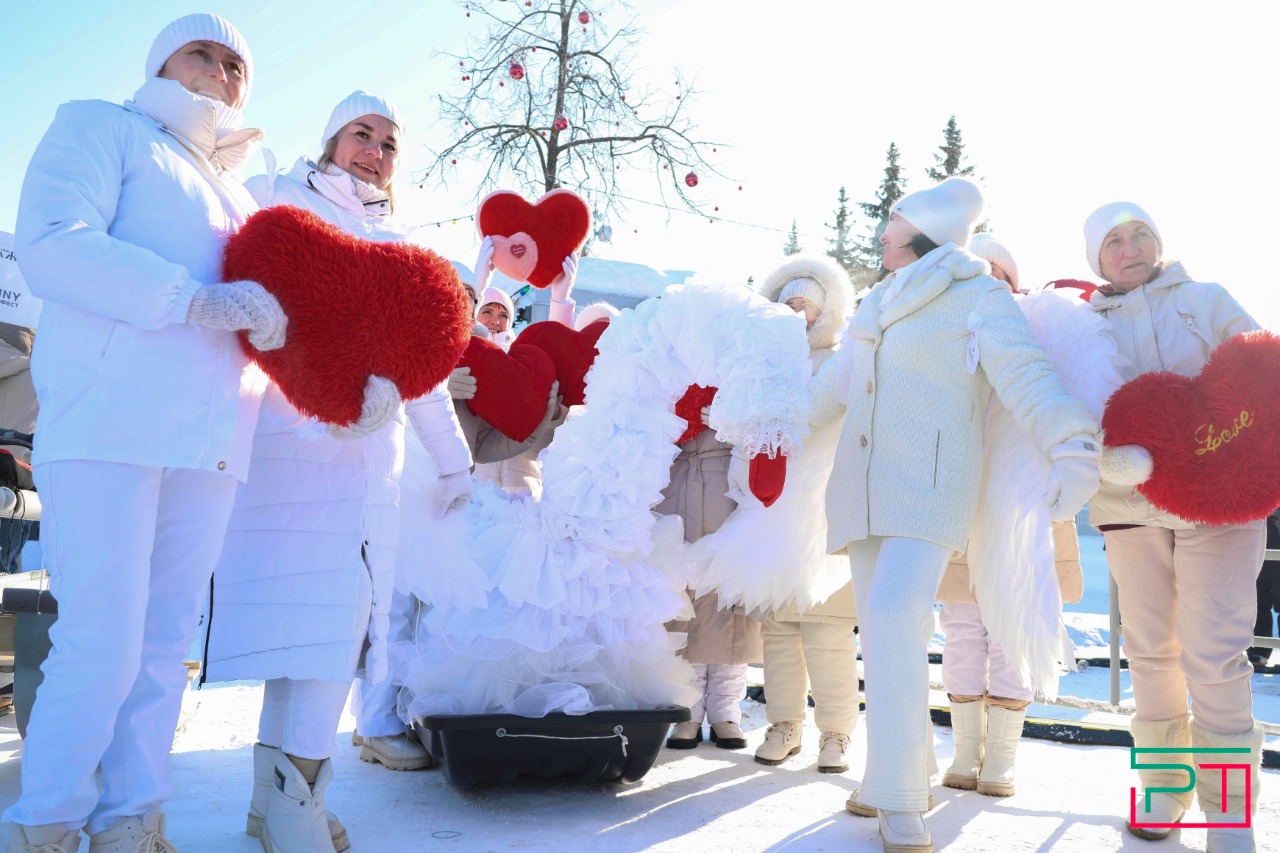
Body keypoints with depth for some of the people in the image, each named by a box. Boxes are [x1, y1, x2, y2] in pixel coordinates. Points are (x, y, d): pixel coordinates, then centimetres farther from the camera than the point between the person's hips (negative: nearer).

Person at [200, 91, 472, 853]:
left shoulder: (395, 248, 27)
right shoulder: (276, 200, 15)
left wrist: (455, 460, 27)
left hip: (369, 447, 5)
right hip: (291, 436, -4)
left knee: (341, 606, -3)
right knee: (310, 601, -16)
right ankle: (290, 789, -12)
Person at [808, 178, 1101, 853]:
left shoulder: (980, 297, 1)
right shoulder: (876, 304, 22)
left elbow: (1027, 379, -13)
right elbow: (832, 386, 29)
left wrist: (1072, 449, -28)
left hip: (932, 480, -7)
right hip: (864, 485, 7)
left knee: (894, 617, -22)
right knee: (882, 627, 6)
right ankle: (902, 775, 18)